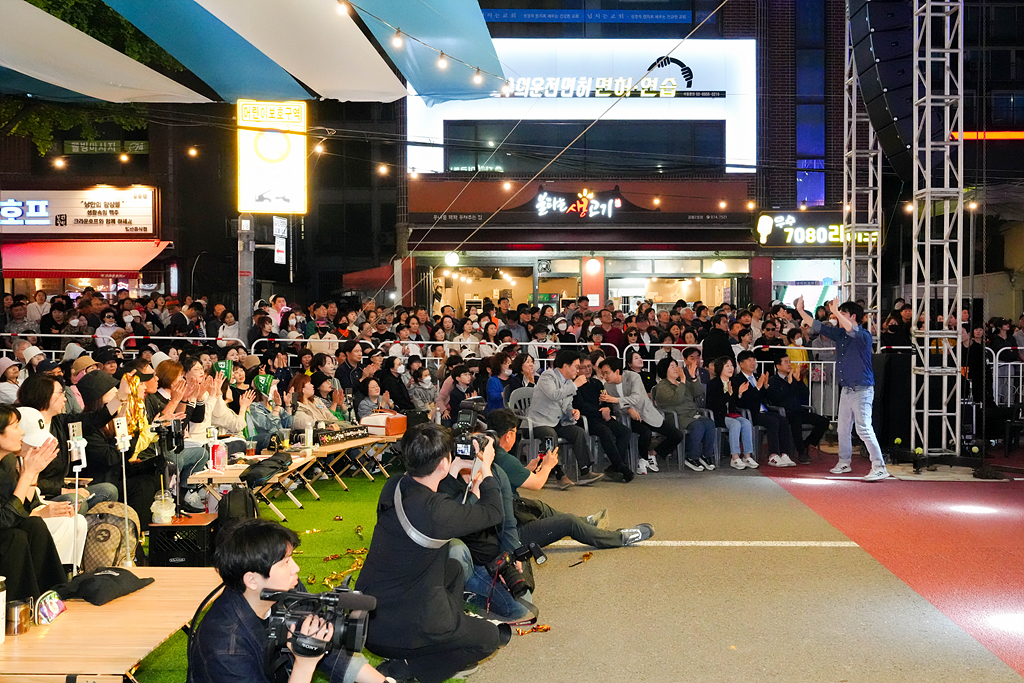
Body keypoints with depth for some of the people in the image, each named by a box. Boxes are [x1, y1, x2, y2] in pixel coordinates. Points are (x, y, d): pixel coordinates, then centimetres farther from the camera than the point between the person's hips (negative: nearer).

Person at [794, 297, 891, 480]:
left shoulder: (864, 335, -11)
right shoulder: (839, 333, 10)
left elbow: (852, 331, -33)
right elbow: (818, 327, 14)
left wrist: (836, 312, -38)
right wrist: (800, 310, 9)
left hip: (862, 389, -8)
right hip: (846, 389, 8)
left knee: (864, 429, -13)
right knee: (843, 428, 15)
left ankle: (879, 467, -10)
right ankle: (844, 463, 28)